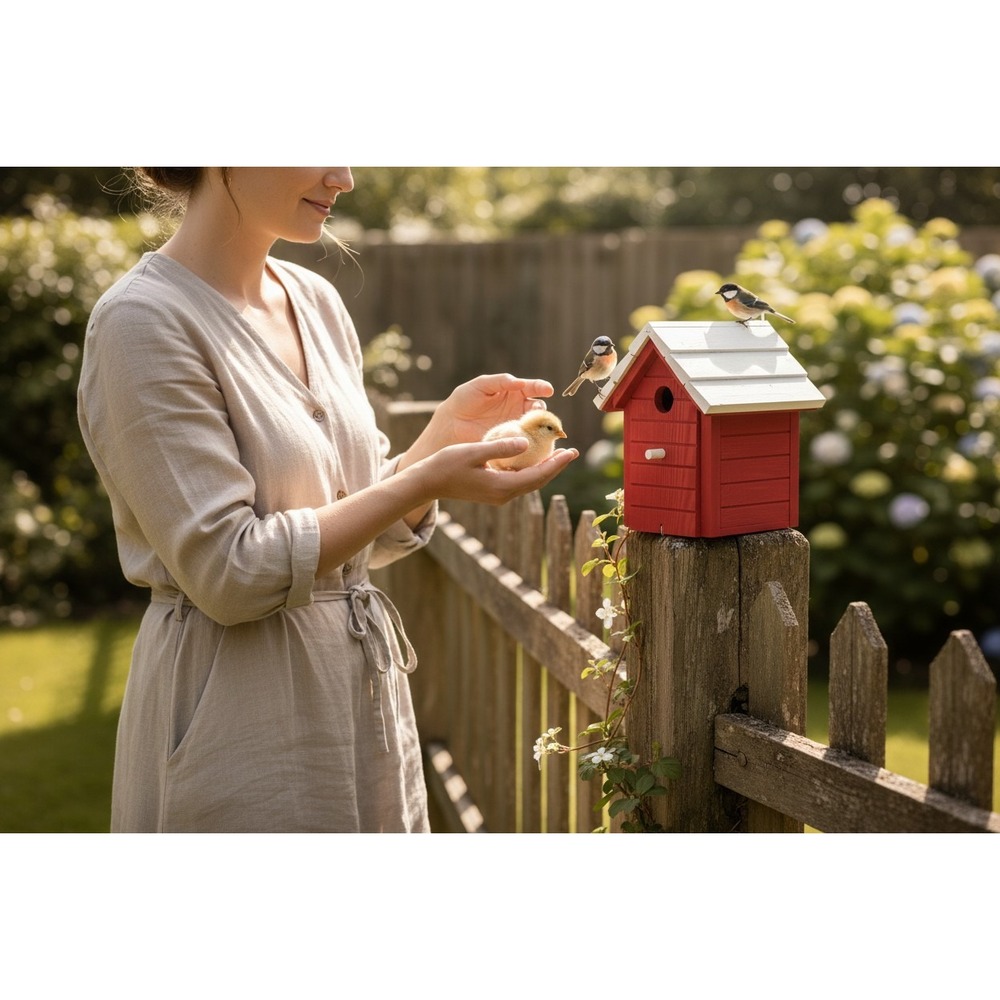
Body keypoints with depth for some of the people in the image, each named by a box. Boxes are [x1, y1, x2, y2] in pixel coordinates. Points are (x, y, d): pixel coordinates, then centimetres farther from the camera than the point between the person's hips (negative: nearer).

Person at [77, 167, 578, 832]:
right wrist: (427, 479, -20)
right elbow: (229, 570, -20)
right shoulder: (144, 321, -15)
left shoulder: (317, 301, 7)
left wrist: (448, 431, -4)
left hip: (367, 695, 7)